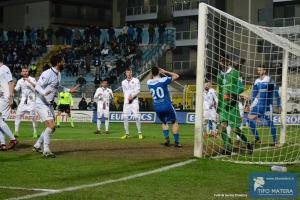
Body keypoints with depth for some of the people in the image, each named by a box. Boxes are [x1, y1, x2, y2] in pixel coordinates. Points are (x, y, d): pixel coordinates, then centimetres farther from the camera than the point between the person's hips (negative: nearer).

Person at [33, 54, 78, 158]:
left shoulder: (58, 74, 9)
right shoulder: (47, 74, -19)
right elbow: (37, 86, -22)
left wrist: (69, 90, 21)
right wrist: (44, 92, -41)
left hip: (50, 105, 10)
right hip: (41, 104, -10)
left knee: (52, 128, 14)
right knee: (51, 126, -19)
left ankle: (37, 146, 27)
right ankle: (46, 151, -11)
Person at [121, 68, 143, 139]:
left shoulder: (136, 80, 1)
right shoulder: (123, 82, 13)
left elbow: (138, 91, -6)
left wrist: (132, 96, -18)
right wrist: (127, 97, 0)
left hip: (134, 101, -4)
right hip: (126, 101, 4)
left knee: (136, 117, -11)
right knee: (125, 117, 0)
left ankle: (140, 133, -3)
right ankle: (127, 133, 8)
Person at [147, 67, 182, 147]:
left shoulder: (149, 82, 0)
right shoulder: (163, 80, -12)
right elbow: (176, 76, 0)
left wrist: (153, 72, 13)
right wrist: (165, 72, 5)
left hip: (157, 108, 4)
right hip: (167, 106, -4)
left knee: (164, 122, 26)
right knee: (175, 122, 14)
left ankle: (166, 138, 5)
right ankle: (176, 142, 9)